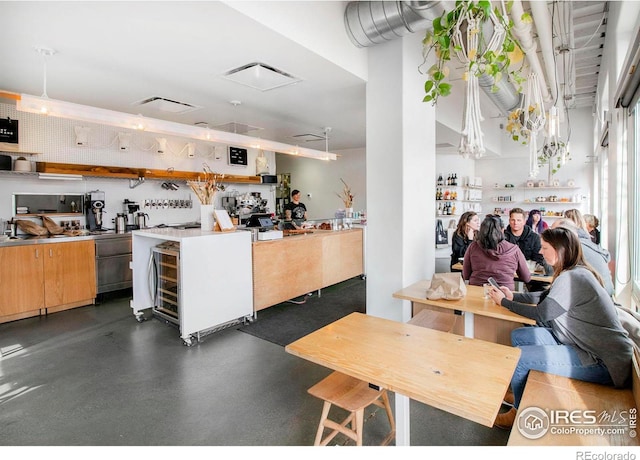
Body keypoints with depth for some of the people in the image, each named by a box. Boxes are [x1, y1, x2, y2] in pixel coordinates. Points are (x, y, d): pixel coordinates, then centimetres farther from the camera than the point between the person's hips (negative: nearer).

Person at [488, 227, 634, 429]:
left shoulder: (572, 278, -23)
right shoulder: (575, 273, 8)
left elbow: (542, 314, -16)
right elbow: (544, 297, 17)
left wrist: (504, 301, -5)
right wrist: (513, 296, 7)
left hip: (603, 362, -10)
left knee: (518, 356, -17)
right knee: (519, 336, 6)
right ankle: (524, 396, 20)